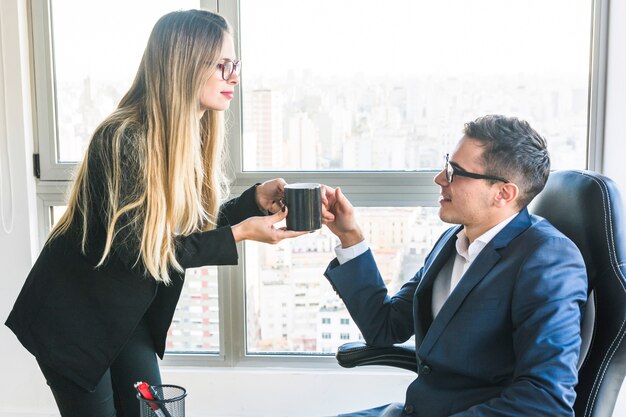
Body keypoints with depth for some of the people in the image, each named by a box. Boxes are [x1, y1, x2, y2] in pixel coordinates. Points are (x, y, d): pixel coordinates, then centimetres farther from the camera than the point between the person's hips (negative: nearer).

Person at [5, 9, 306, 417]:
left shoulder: (194, 137, -2)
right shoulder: (122, 140, -27)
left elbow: (197, 227, 2)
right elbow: (138, 248, -26)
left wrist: (256, 199, -13)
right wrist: (240, 235, -26)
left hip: (128, 316, 7)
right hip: (73, 318, -7)